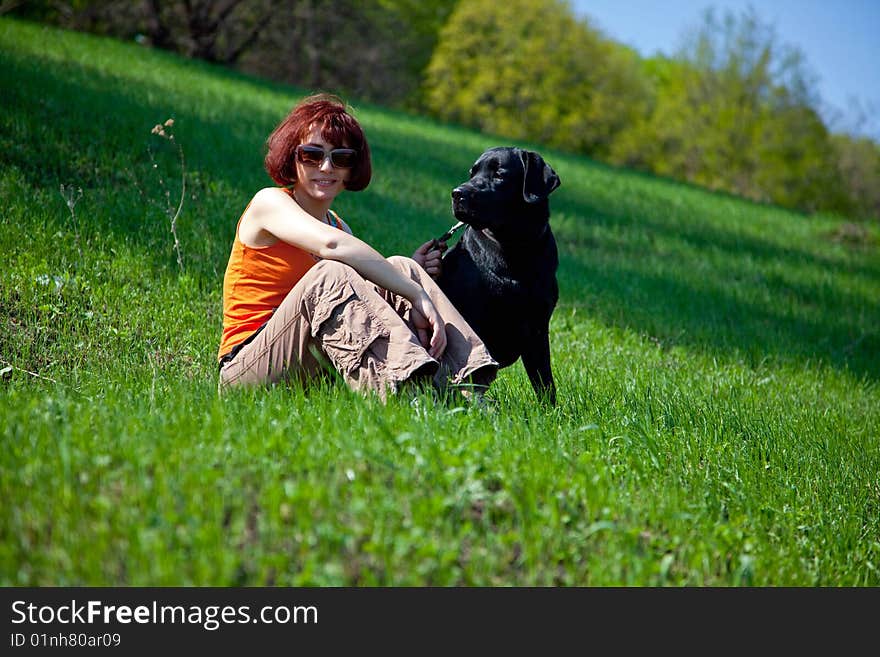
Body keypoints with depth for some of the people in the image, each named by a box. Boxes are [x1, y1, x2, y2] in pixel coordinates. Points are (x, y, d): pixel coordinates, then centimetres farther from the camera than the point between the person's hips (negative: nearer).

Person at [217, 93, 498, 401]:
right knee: (328, 275, -31)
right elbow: (331, 244, -26)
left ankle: (464, 387, -30)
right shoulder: (269, 202, -6)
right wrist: (418, 295, -29)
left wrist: (408, 271, -8)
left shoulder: (339, 226, 17)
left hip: (318, 370, 6)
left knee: (399, 267, -7)